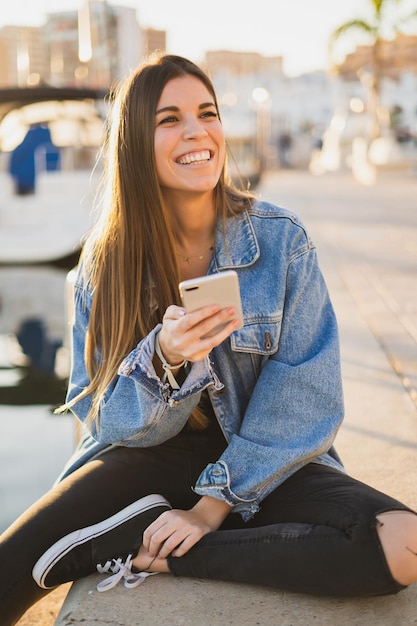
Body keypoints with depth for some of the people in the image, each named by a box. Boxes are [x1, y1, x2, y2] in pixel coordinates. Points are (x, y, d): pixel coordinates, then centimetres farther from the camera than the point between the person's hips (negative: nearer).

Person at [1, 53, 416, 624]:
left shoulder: (281, 239, -9)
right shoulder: (106, 258, -5)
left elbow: (305, 397, -11)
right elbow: (105, 416, -6)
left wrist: (217, 502, -17)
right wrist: (163, 360, -28)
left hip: (263, 463, 2)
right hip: (149, 453, -1)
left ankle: (145, 551, -18)